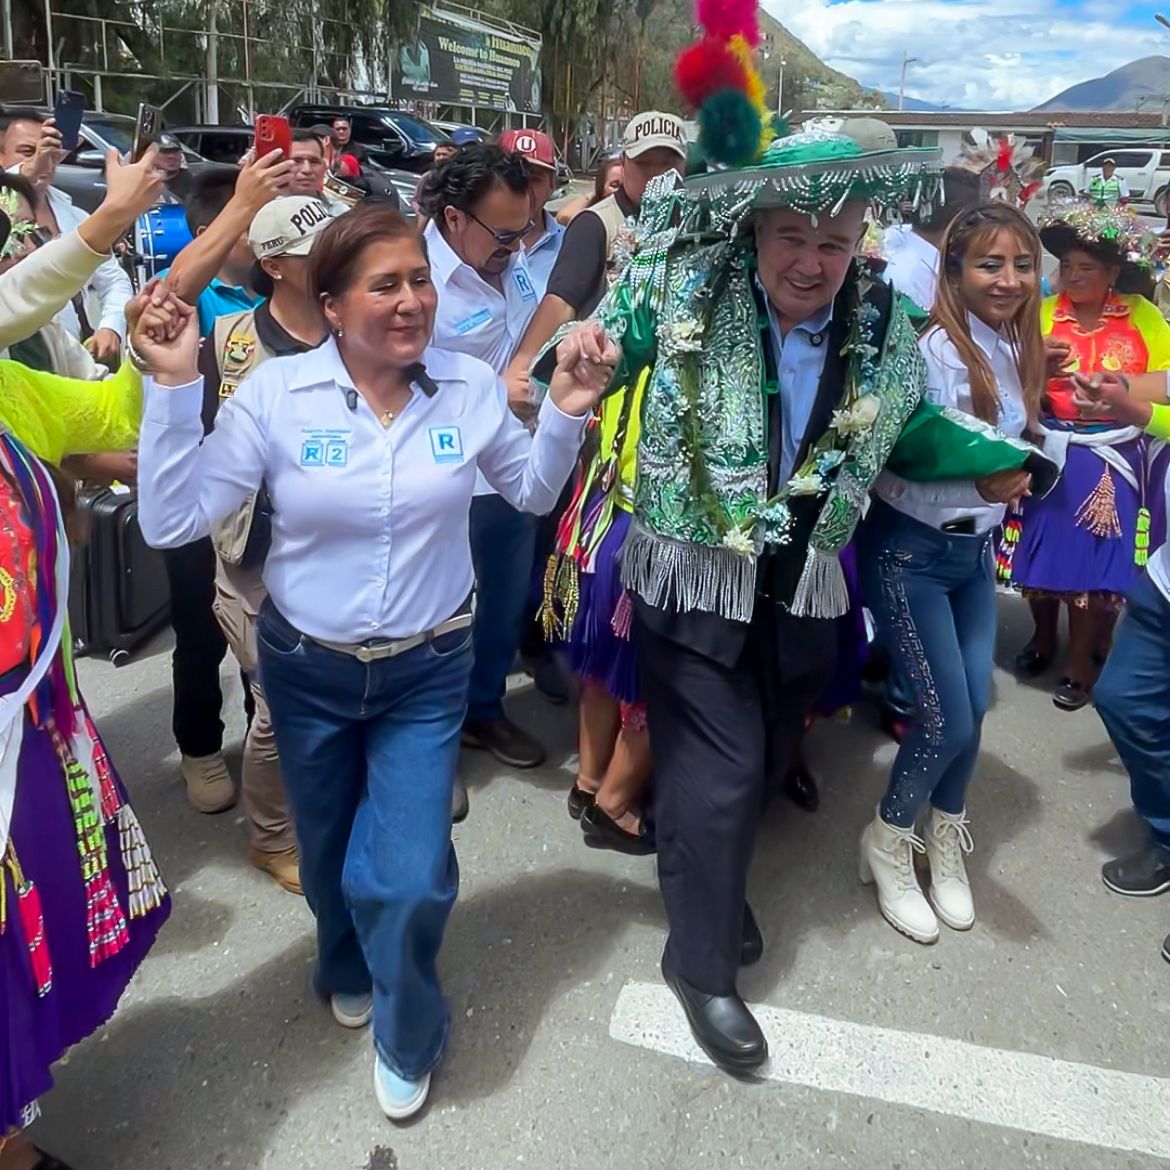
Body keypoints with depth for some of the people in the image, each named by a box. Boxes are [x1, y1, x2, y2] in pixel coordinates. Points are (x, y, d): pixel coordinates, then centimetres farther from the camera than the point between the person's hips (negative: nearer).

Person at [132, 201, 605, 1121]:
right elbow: (172, 521, -18)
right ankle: (349, 973, 58)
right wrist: (174, 387, -25)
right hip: (307, 666, 1)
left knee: (409, 879, -5)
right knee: (330, 856, 22)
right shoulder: (277, 392, -16)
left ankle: (405, 1035, 30)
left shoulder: (471, 386, -10)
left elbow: (533, 491, 4)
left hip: (428, 670, 0)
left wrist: (568, 412, -12)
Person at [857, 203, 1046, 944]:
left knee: (973, 710, 9)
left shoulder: (1016, 352, 3)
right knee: (949, 718, -5)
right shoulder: (933, 352, -21)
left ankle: (945, 842, 32)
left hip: (976, 550, 7)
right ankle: (888, 842, 21)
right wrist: (978, 484, -36)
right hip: (911, 551, -7)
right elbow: (902, 473, -25)